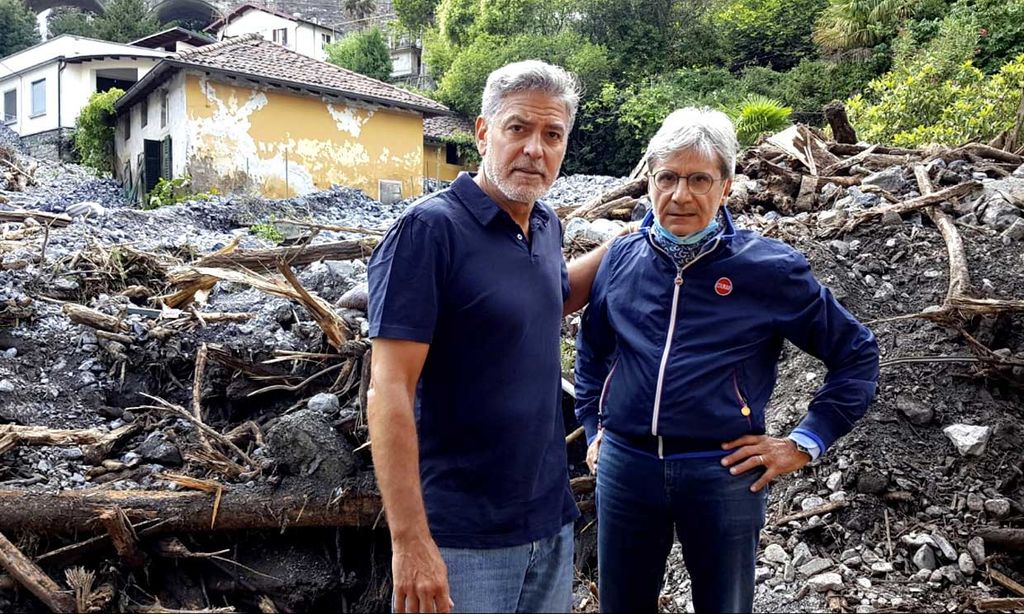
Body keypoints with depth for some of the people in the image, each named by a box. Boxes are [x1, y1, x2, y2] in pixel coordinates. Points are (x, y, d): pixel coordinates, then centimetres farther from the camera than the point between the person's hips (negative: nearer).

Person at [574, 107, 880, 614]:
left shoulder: (771, 268, -7)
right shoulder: (620, 259, 2)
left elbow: (857, 354, 1)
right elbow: (591, 353, 19)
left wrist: (804, 443, -3)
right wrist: (595, 429, 15)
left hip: (723, 473, -2)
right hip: (624, 465, 3)